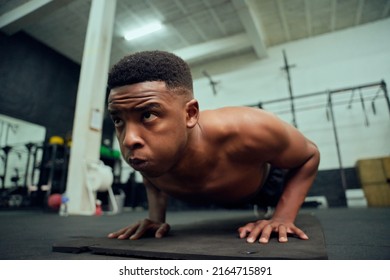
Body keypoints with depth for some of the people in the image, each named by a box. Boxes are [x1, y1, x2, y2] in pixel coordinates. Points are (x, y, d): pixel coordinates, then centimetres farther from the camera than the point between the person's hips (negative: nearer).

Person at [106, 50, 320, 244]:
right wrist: (155, 218, -21)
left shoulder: (247, 131, -48)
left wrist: (283, 217, -34)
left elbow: (309, 156, -26)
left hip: (270, 181, -2)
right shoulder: (140, 152, -35)